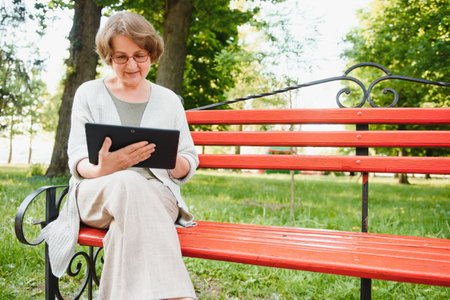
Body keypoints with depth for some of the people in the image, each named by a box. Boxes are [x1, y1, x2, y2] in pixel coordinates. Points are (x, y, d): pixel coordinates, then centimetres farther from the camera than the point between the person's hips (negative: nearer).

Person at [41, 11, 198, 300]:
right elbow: (77, 158, 2)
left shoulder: (169, 100, 14)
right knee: (129, 183, -38)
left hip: (156, 194, 1)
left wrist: (175, 161, -15)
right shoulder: (89, 94, 11)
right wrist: (101, 170, -24)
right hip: (96, 195, 0)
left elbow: (189, 166, 13)